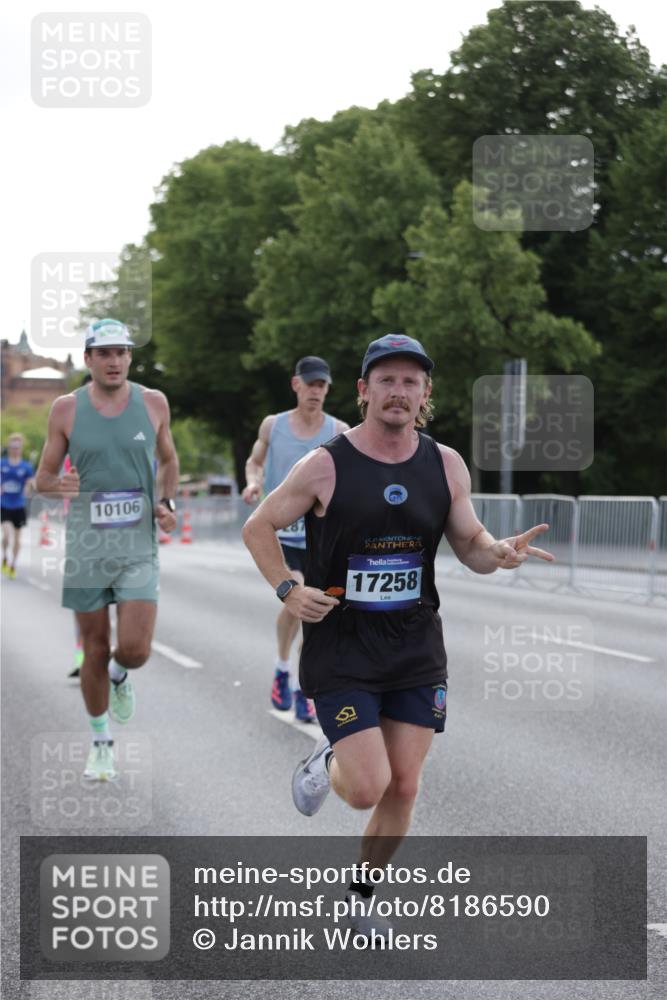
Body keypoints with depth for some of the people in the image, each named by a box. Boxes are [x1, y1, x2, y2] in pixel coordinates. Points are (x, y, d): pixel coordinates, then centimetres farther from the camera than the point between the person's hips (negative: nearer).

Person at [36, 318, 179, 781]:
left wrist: (168, 504, 1)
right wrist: (57, 485, -18)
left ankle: (119, 675, 27)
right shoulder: (67, 408, -1)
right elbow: (43, 476, 5)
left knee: (136, 650, -11)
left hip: (139, 549, 0)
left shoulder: (153, 403, 2)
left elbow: (169, 460, 18)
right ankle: (101, 742, 25)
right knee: (95, 651, 6)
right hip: (86, 550, 0)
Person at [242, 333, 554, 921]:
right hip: (341, 649, -4)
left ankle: (362, 893, 29)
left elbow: (470, 544, 10)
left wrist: (498, 553, -13)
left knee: (403, 788, 5)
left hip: (416, 647, 4)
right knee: (368, 788, -12)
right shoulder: (325, 466, -10)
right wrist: (288, 590, -13)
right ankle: (326, 762, 24)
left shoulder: (445, 465, 1)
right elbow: (259, 528, 1)